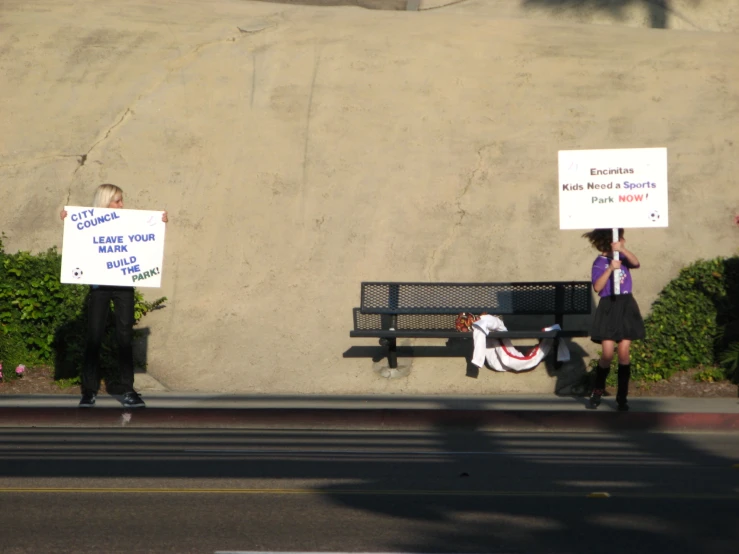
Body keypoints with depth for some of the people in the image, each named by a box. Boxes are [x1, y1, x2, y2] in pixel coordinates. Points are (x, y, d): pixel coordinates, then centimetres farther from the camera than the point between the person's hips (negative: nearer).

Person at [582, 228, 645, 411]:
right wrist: (610, 269, -22)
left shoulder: (623, 257, 10)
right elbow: (597, 287, -14)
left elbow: (636, 263, -12)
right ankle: (598, 389, 16)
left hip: (626, 307, 3)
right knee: (607, 353, -9)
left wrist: (622, 250, -25)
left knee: (624, 352, -2)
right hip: (608, 308, -3)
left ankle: (622, 397, 5)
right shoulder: (600, 262, -2)